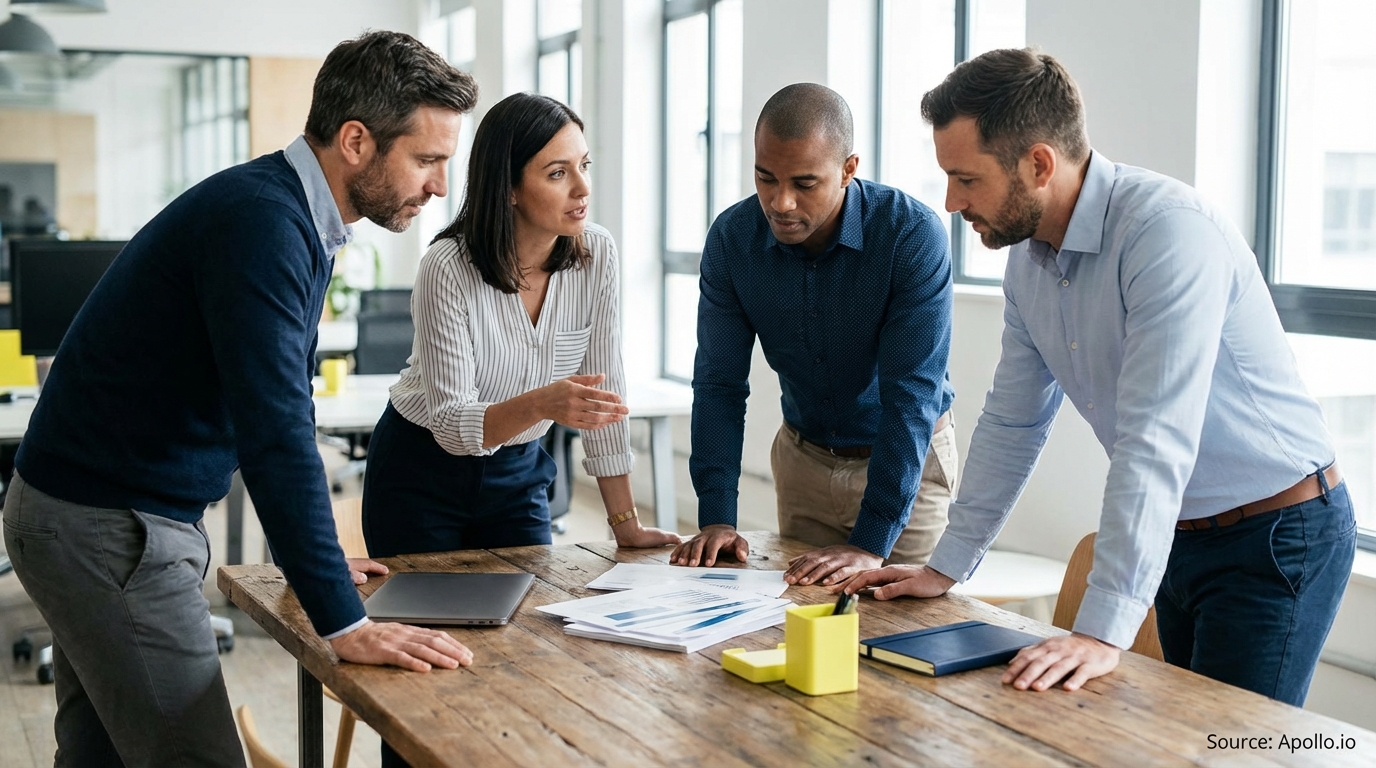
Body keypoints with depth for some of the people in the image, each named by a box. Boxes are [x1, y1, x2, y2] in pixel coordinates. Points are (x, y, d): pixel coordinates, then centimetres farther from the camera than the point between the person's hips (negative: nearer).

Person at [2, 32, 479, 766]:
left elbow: (285, 406, 18)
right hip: (107, 531, -10)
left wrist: (315, 558, 20)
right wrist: (343, 624, -30)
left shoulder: (297, 219, 9)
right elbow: (274, 429, -30)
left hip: (96, 512, 10)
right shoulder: (260, 219, -22)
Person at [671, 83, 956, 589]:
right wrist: (716, 517, -21)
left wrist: (870, 544, -32)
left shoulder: (913, 235, -26)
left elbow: (911, 396, -28)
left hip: (907, 458, -3)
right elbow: (720, 383, -11)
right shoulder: (732, 238, -14)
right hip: (802, 456, 3)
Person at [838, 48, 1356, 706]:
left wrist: (1102, 632, -36)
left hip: (1278, 535, -8)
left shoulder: (1170, 232, -26)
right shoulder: (1028, 256, 1)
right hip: (1178, 536, 8)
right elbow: (1011, 424, 11)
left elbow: (1156, 443, -33)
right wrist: (946, 567, 10)